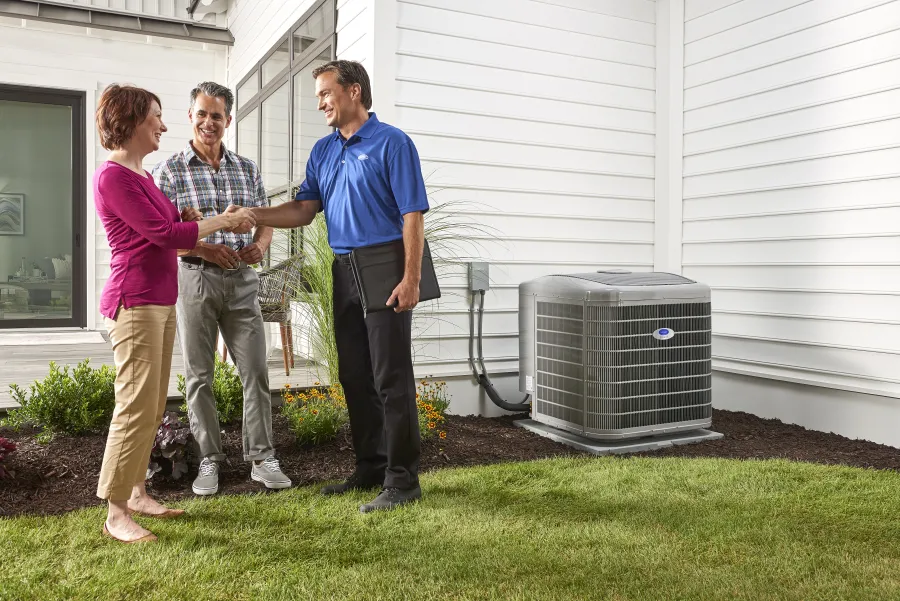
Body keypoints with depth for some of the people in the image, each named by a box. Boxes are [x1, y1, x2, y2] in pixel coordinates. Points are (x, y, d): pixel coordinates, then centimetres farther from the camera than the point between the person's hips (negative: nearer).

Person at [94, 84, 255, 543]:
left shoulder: (142, 176, 16)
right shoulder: (112, 176, -13)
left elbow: (172, 221, 21)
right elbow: (164, 234, -15)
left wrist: (223, 218, 10)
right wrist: (222, 222, -7)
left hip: (160, 303, 10)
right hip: (135, 303, -9)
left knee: (153, 406, 12)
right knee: (137, 408, -7)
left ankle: (136, 493, 22)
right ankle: (116, 514, 2)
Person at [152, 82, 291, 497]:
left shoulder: (247, 168, 11)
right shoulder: (169, 171, 0)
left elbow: (265, 219, 14)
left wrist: (259, 245, -9)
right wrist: (204, 250, -19)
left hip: (242, 279, 3)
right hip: (194, 277, -2)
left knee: (256, 370, 2)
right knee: (199, 375, 5)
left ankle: (262, 458, 12)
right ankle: (209, 461, 17)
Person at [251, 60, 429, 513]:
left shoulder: (392, 143, -5)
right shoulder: (324, 150, 17)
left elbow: (412, 216, -12)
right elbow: (304, 210, 12)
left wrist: (411, 279, -19)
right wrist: (252, 216, -2)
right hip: (344, 271, 8)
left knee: (391, 379, -5)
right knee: (354, 377, 11)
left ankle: (402, 479, 4)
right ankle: (370, 469, 24)